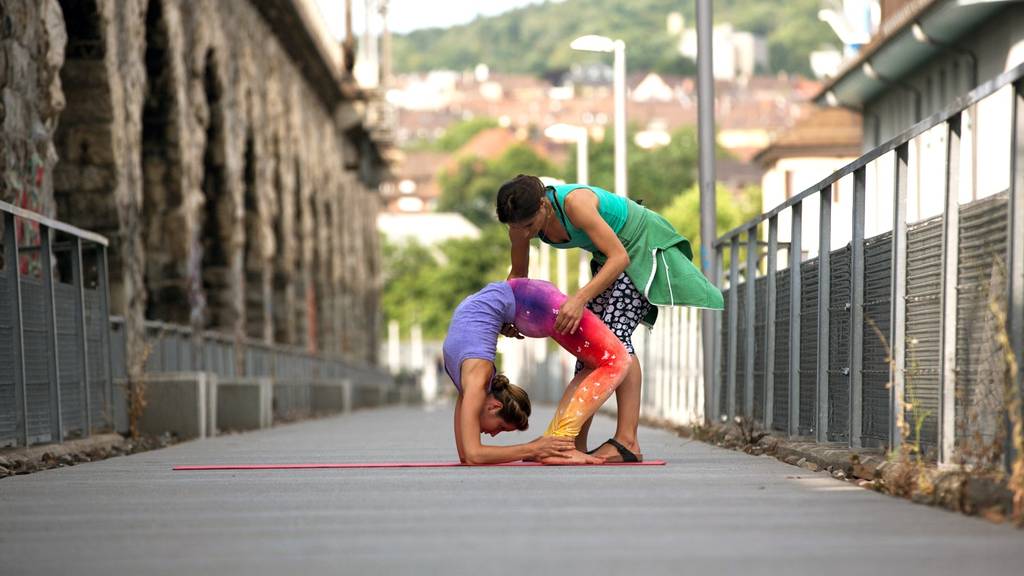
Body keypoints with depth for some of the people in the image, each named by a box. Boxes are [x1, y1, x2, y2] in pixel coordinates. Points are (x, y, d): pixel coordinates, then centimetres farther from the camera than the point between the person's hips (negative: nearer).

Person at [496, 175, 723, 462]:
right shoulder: (521, 221, -13)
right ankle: (576, 444, 7)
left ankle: (627, 441, -25)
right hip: (608, 255, 8)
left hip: (643, 245, -8)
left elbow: (619, 257, -37)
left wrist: (580, 299, -46)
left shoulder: (574, 203, -36)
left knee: (615, 334, -21)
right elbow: (518, 274, 4)